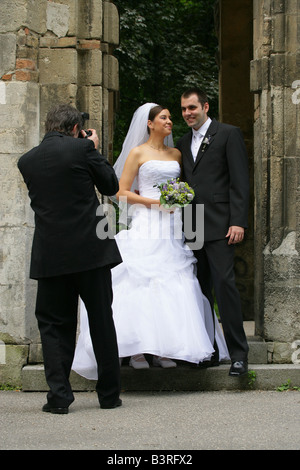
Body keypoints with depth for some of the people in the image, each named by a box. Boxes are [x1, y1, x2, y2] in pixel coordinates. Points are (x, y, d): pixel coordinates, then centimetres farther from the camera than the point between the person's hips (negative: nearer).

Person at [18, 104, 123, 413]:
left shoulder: (27, 161, 5)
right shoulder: (82, 149, -5)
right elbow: (111, 186, 4)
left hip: (50, 256, 2)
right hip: (91, 250, -2)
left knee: (54, 325, 8)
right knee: (102, 322, 9)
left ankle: (59, 396, 0)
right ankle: (110, 394, 16)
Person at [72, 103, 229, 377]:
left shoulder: (176, 154, 17)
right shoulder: (138, 153, 2)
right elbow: (122, 192, -3)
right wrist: (156, 202, -11)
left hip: (172, 229, 5)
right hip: (146, 227, -5)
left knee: (172, 286, -2)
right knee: (142, 283, -12)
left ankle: (163, 350, 0)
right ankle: (137, 351, -10)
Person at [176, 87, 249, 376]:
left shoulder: (228, 134, 0)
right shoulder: (183, 143, 19)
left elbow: (240, 181, -6)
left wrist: (238, 222, -14)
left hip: (219, 226, -6)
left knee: (224, 283, -13)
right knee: (200, 289, 7)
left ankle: (238, 353, -9)